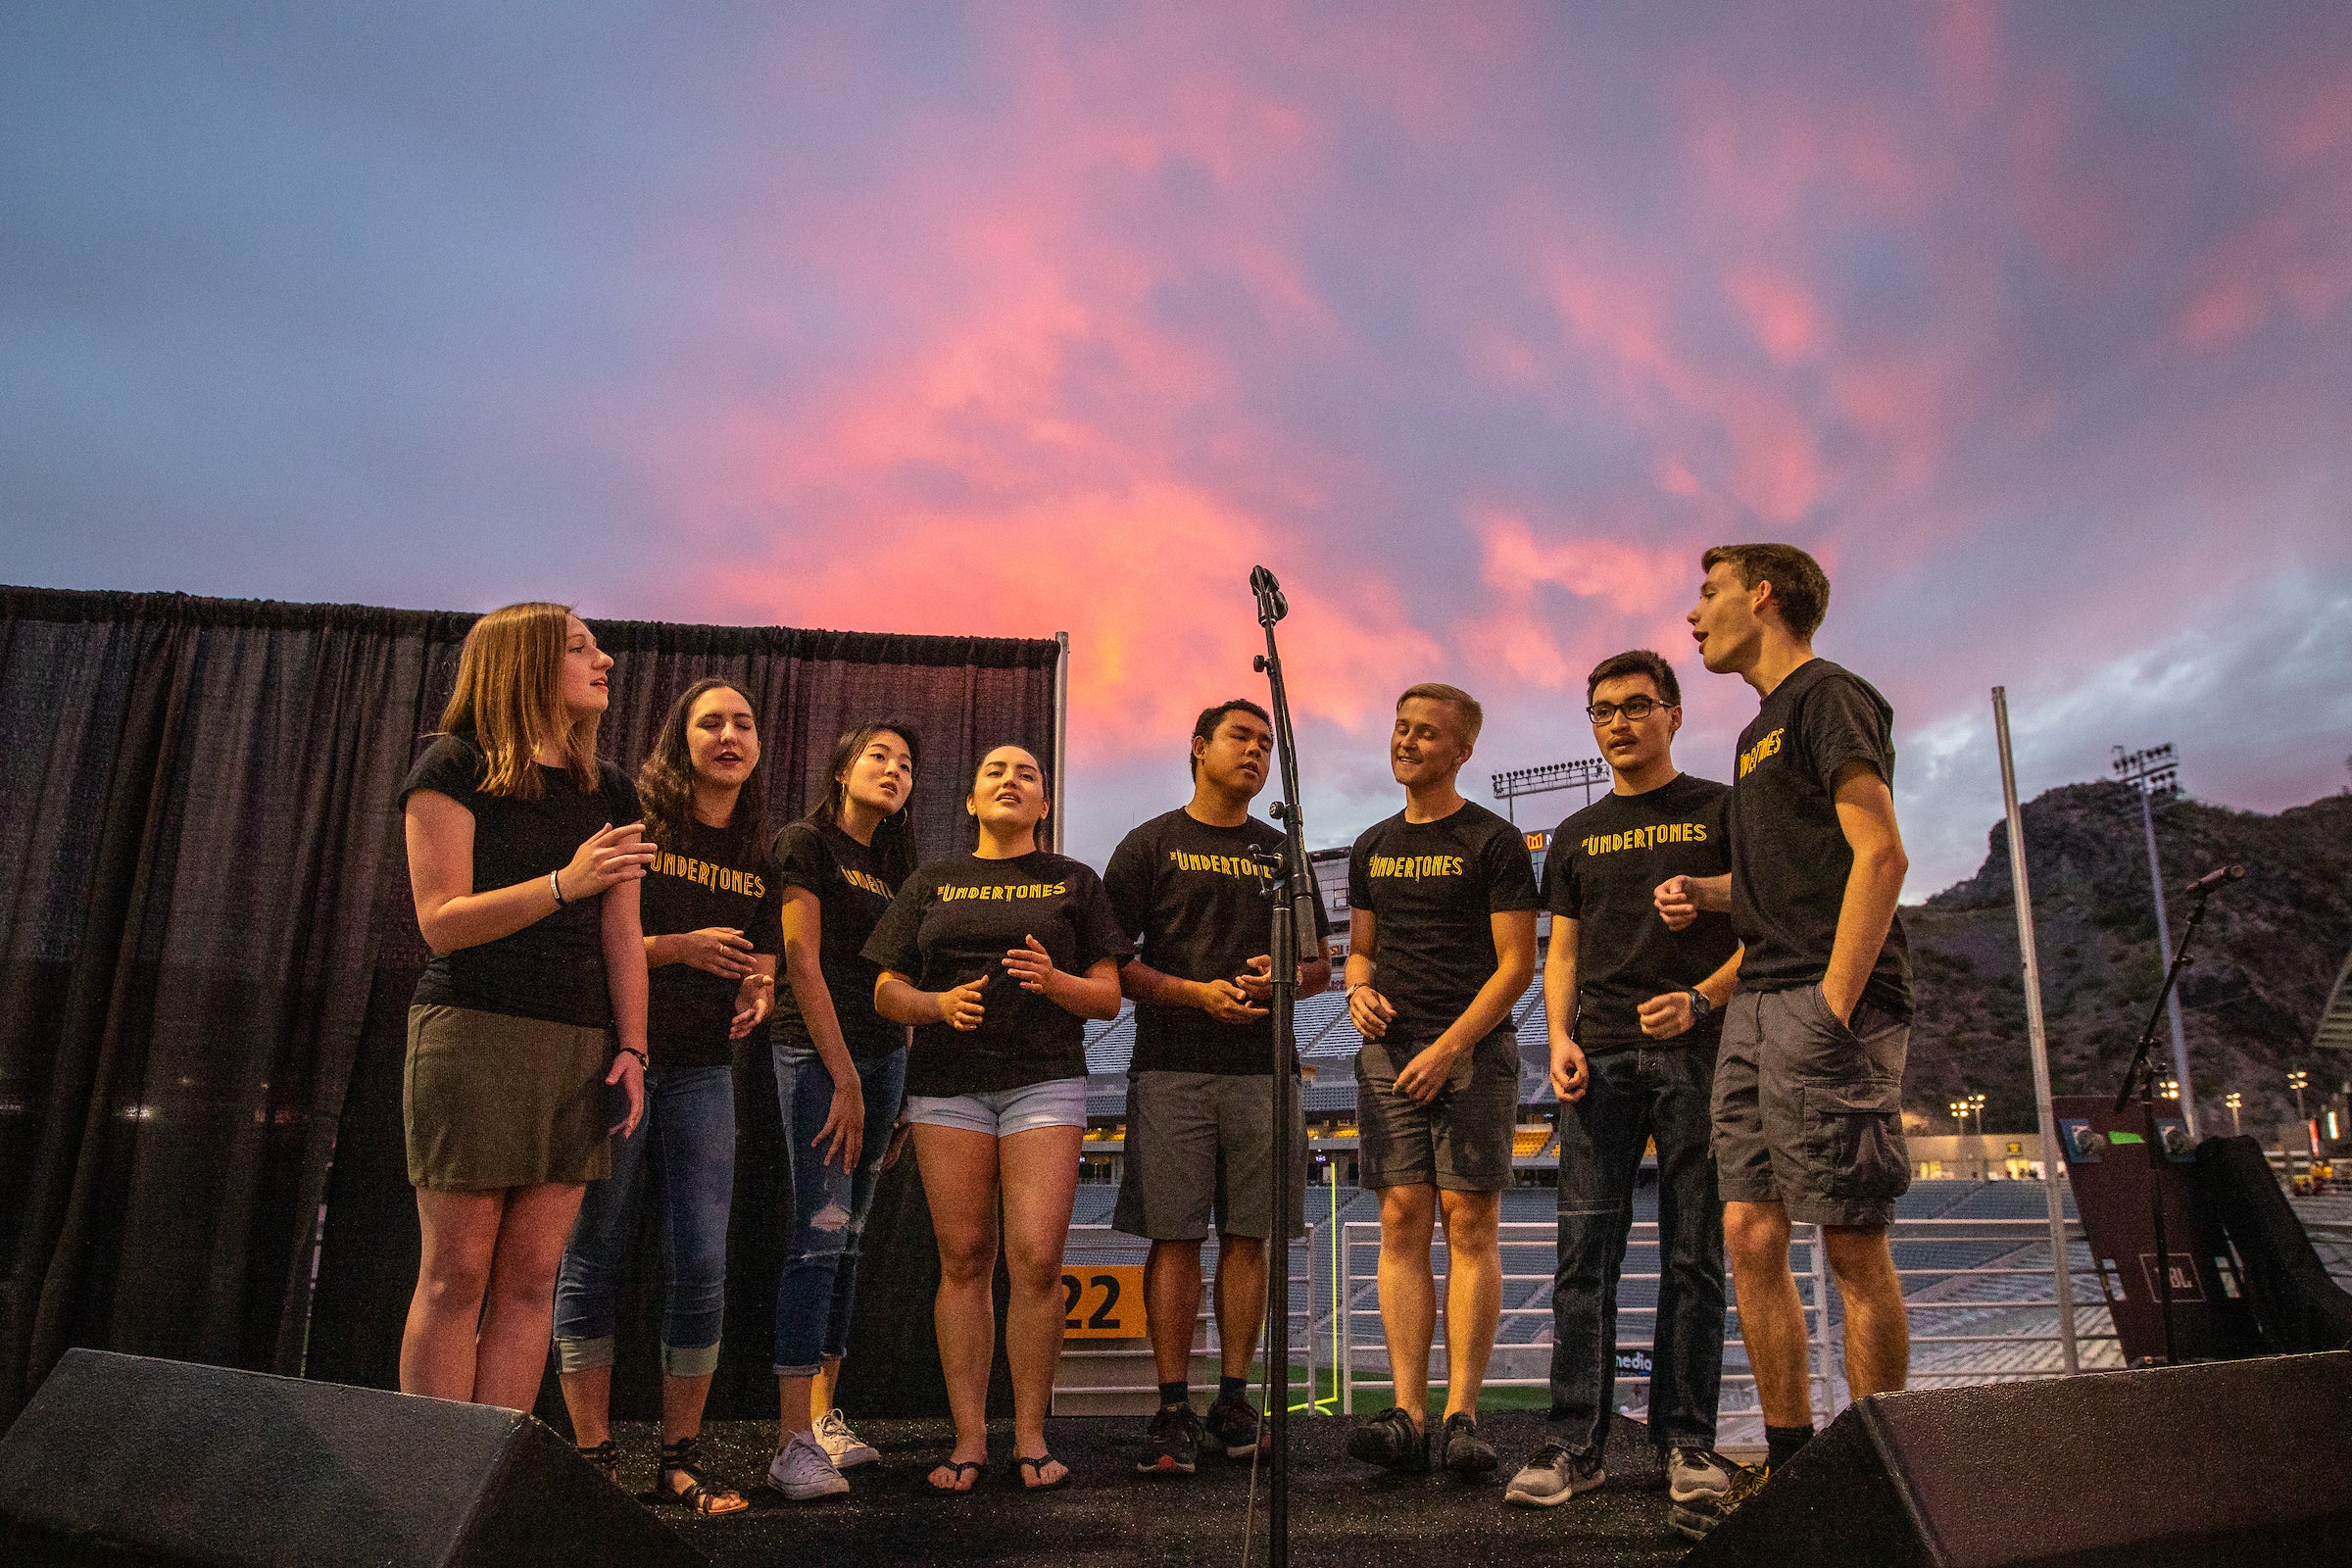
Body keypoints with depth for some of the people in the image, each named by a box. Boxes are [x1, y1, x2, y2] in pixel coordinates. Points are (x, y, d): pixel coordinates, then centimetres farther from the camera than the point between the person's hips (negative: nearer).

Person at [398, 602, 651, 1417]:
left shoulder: (608, 790, 14)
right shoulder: (454, 767, -1)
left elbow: (622, 935, 12)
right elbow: (441, 920, -8)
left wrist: (631, 1047, 4)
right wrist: (565, 883, -20)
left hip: (579, 1045, 5)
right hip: (474, 1035, -5)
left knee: (532, 1276, 5)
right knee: (456, 1274, -1)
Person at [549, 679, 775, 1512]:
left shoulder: (757, 858, 12)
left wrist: (757, 992, -4)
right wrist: (679, 949, -18)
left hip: (702, 1069, 4)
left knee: (702, 1263, 1)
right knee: (593, 1254, 3)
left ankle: (680, 1460, 12)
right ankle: (594, 1458, 14)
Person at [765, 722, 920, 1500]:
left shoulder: (895, 868, 19)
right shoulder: (805, 843, -1)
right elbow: (802, 962, -9)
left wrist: (898, 1086, 9)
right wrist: (844, 1078, -14)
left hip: (883, 1055, 7)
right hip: (816, 1052, -7)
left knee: (848, 1239, 8)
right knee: (820, 1232, -13)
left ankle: (823, 1416, 15)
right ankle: (794, 1443, -11)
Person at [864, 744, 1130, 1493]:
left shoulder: (1073, 882, 12)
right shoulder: (931, 884, 15)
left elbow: (1108, 997, 8)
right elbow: (887, 992, 11)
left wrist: (1054, 981, -12)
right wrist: (939, 1004, -10)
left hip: (1045, 1079, -1)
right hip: (947, 1082, 1)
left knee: (1036, 1260, -8)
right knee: (963, 1259, 1)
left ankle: (1030, 1436, 6)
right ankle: (968, 1439, 10)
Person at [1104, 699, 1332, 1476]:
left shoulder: (1280, 852, 19)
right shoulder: (1150, 845, 8)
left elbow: (1320, 967, 19)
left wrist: (1280, 977, -4)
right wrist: (1197, 992, -12)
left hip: (1263, 1068, 3)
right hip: (1172, 1066, -3)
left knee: (1246, 1236, 4)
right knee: (1174, 1236, -3)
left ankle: (1233, 1399, 13)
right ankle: (1173, 1409, 4)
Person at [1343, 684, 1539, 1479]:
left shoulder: (1494, 842, 1)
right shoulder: (1373, 847, 16)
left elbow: (1517, 962, -4)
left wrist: (1449, 1046, -13)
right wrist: (1358, 990, -1)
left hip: (1473, 1048, -4)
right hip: (1390, 1051, 4)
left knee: (1469, 1223, -7)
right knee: (1403, 1223, -1)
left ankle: (1461, 1418, -4)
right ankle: (1408, 1416, -1)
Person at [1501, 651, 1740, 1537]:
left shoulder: (1721, 811, 8)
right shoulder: (1577, 836, 19)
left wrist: (1700, 999, -13)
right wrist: (1559, 1039, 1)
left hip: (1697, 1050, -2)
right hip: (1600, 1055, 3)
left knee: (1693, 1256, 2)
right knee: (1585, 1250, -2)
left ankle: (1687, 1444, 11)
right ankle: (1575, 1444, 2)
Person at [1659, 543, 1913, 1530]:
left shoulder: (1829, 696, -4)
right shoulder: (1761, 730, 23)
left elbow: (1879, 855, -14)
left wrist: (1833, 1006, -20)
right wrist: (1706, 891, 10)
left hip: (1826, 1001, -9)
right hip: (1757, 1004, 9)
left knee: (1854, 1246, -3)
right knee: (1751, 1236, 6)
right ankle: (1790, 1457, 15)